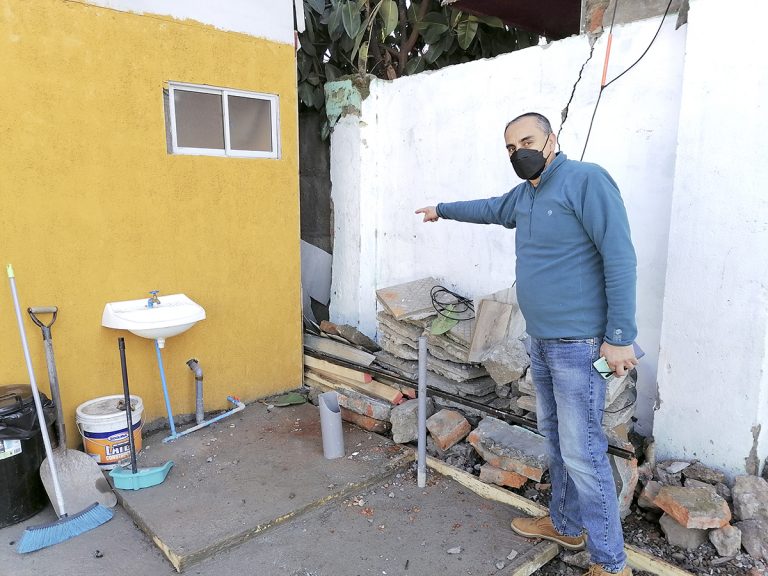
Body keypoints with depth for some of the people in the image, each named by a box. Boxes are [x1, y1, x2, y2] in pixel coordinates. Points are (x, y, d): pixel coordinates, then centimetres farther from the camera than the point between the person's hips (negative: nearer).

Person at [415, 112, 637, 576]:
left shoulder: (586, 180, -13)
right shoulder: (524, 195, 13)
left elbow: (620, 258, -18)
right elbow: (489, 209, 35)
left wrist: (620, 336, -20)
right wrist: (442, 210, 48)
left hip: (577, 344, -9)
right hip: (541, 342, 9)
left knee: (582, 453, -4)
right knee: (556, 439, 18)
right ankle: (565, 524, 36)